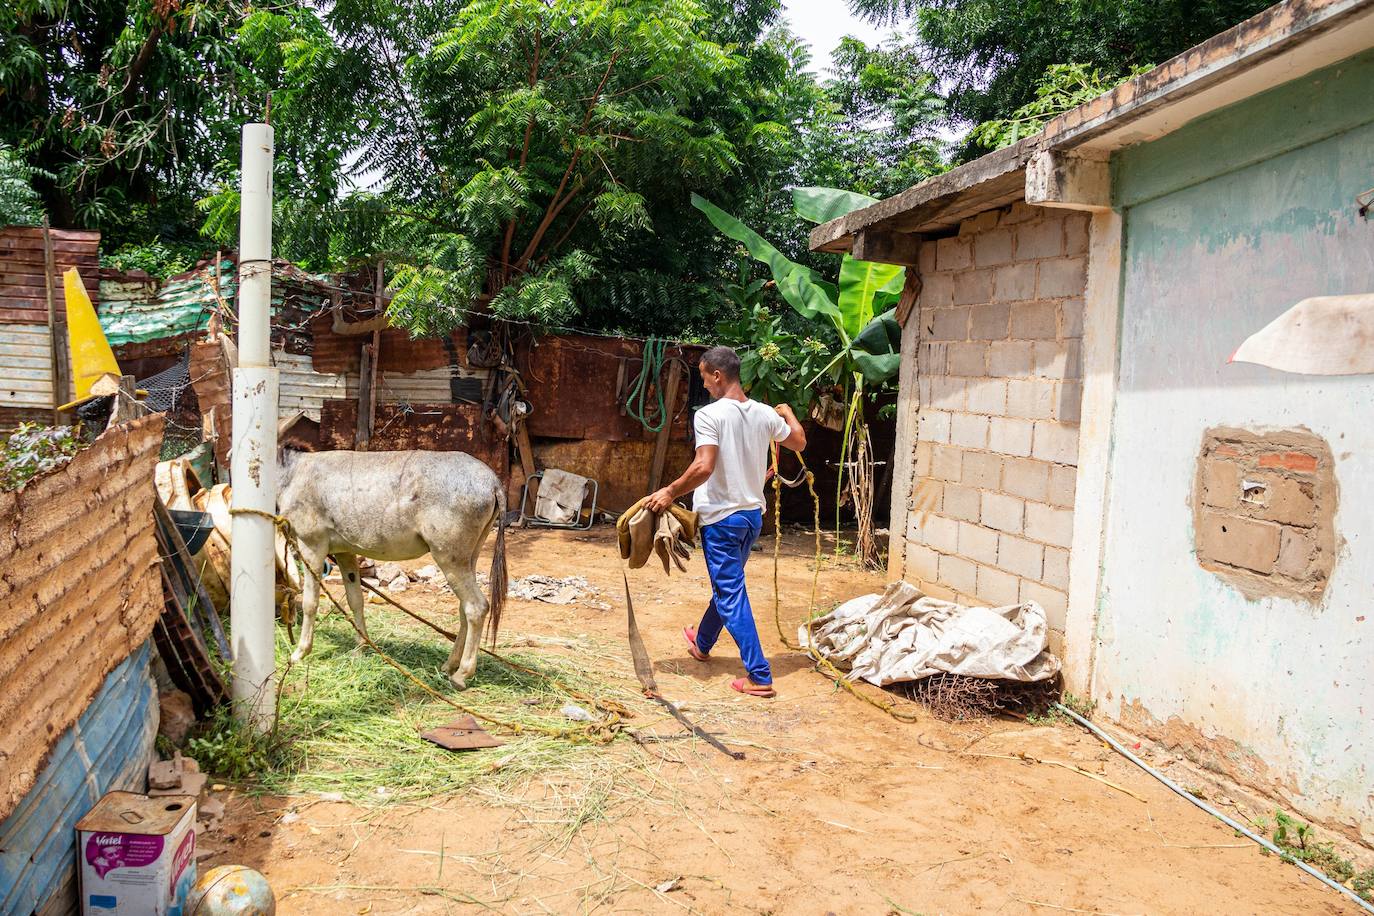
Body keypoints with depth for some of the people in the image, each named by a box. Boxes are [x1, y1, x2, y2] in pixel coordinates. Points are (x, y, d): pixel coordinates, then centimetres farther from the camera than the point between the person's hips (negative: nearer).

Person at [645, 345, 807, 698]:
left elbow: (703, 468, -27)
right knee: (726, 584, 24)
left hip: (721, 517, -7)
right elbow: (799, 442, 19)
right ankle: (702, 643, 46)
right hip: (753, 514, 7)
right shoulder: (764, 414, 2)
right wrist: (788, 413, 37)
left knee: (731, 595, -1)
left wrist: (670, 493, -15)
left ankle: (760, 677, -3)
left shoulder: (709, 415, -18)